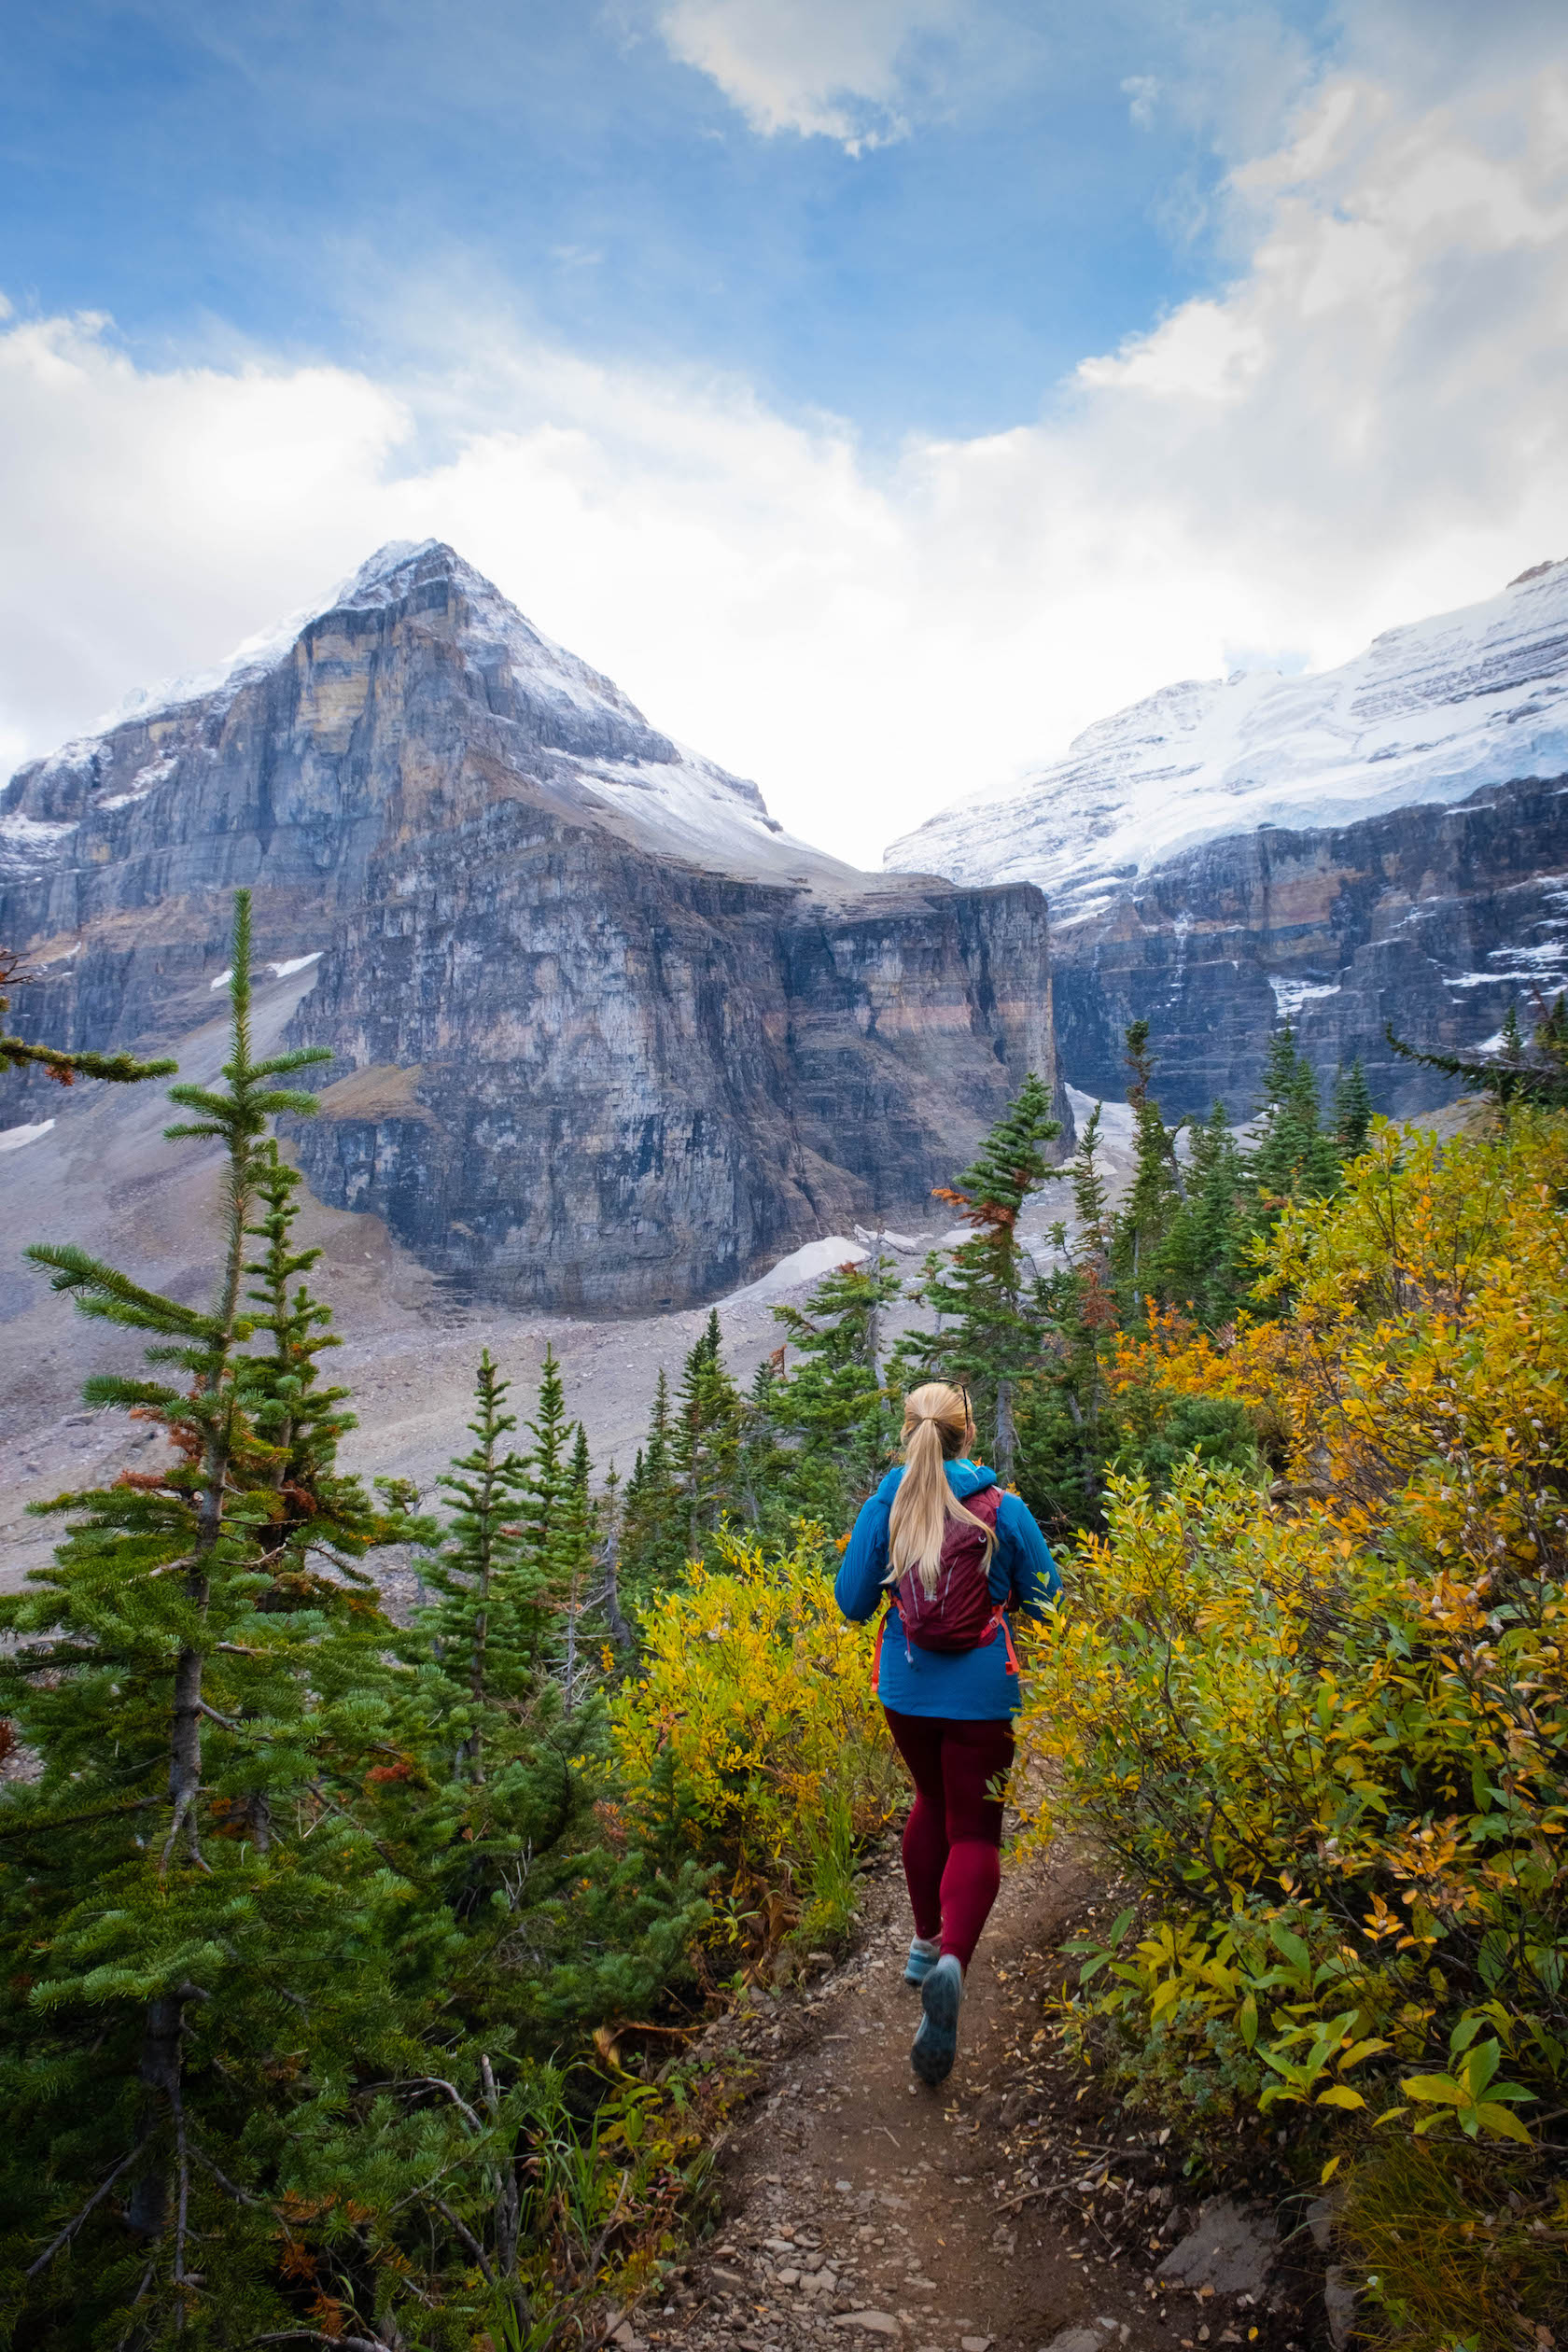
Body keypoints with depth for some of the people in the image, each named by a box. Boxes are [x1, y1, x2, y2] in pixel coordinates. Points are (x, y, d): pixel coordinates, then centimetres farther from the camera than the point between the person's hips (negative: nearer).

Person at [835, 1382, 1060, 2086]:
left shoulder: (886, 1504, -5)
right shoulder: (1004, 1510, -8)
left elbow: (852, 1604, -1)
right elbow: (1045, 1601, 0)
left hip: (906, 1688, 3)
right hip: (982, 1693, -2)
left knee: (933, 1799, 27)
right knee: (974, 1831, 5)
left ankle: (925, 1941, 35)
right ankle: (952, 1960, -19)